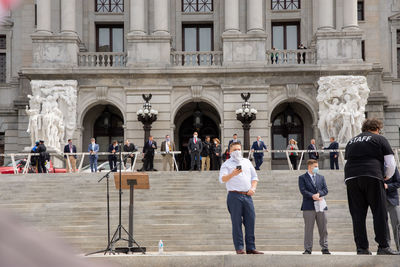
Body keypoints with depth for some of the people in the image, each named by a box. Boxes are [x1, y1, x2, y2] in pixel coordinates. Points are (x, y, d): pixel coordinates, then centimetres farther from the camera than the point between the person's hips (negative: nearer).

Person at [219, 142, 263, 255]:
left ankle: (251, 248, 5)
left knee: (250, 221, 0)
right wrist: (232, 174, -27)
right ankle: (239, 248, -1)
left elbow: (254, 177, 23)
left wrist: (253, 188, 5)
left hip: (247, 195, 4)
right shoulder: (227, 164, 5)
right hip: (234, 195, -4)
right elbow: (222, 179, -9)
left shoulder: (247, 162, 20)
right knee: (236, 222, -4)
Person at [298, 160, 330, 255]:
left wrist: (319, 194, -12)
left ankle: (324, 248, 12)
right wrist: (312, 196, -19)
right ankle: (308, 249, 2)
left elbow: (325, 190, 8)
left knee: (323, 229, 5)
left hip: (321, 206, 4)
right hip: (309, 207, -4)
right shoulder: (302, 178, 4)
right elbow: (303, 190, -8)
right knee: (308, 229, -2)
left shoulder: (321, 177, 17)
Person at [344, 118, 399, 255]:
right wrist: (387, 176, 25)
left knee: (357, 215, 5)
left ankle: (362, 248, 3)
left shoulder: (351, 141, 25)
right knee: (380, 213, 1)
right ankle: (383, 247, -1)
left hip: (351, 178, 4)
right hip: (372, 177, -4)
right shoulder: (380, 139, 10)